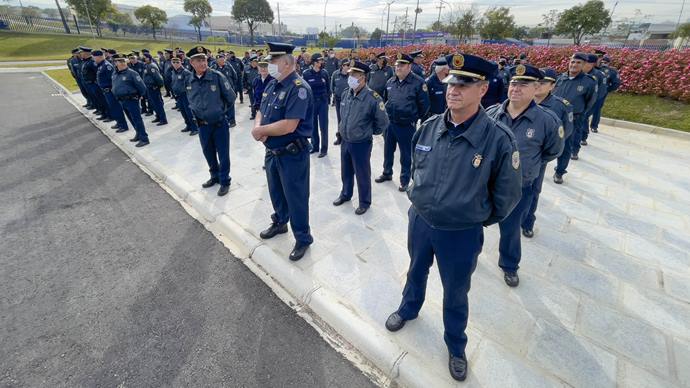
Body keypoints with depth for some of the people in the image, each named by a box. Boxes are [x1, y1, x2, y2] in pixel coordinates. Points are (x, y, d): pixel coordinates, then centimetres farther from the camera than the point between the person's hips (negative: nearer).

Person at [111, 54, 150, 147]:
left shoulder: (132, 73, -14)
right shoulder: (114, 74, 9)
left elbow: (142, 86, -13)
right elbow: (114, 87, 25)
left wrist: (139, 96, -2)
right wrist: (117, 96, 20)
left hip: (131, 100, -8)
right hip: (122, 101, 8)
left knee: (137, 119, -7)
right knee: (132, 119, 16)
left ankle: (144, 139, -4)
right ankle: (139, 134, 29)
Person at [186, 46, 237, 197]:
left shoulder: (217, 76, -13)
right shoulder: (190, 81, 1)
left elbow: (231, 97, -8)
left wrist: (221, 109, 3)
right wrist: (196, 111, 11)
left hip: (220, 123, -5)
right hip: (202, 125, 5)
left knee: (223, 154, 3)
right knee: (208, 153, 17)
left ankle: (225, 181, 18)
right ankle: (215, 176, 37)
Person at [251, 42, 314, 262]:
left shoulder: (299, 88, -21)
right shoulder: (272, 84, 7)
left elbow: (288, 126, -29)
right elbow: (261, 111, 12)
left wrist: (260, 130, -15)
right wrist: (257, 127, -11)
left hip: (292, 154, -8)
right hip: (272, 151, 8)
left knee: (296, 197, 4)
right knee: (276, 191, 23)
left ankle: (303, 239, 22)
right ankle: (279, 223, 47)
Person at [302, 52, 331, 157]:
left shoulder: (324, 73, 0)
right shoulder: (306, 74, -5)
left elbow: (328, 87, 8)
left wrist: (328, 99, 3)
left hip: (323, 102, 0)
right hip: (311, 102, 0)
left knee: (323, 126, 1)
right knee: (313, 125, 9)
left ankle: (324, 149, 8)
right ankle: (315, 146, 23)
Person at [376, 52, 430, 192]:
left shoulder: (418, 82, -11)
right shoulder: (390, 81, 6)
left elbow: (424, 105, -6)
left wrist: (414, 119, -1)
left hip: (406, 126, -5)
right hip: (389, 123, 6)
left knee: (405, 154, 6)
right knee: (388, 150, 17)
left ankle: (404, 180, 20)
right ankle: (387, 173, 37)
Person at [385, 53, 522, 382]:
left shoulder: (498, 139, -22)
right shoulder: (429, 127, -8)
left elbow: (507, 194, -10)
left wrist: (480, 219, 1)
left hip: (462, 234, -3)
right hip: (419, 220, 4)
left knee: (455, 294, 19)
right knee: (416, 271, 29)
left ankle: (456, 347, 48)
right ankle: (408, 309, 60)